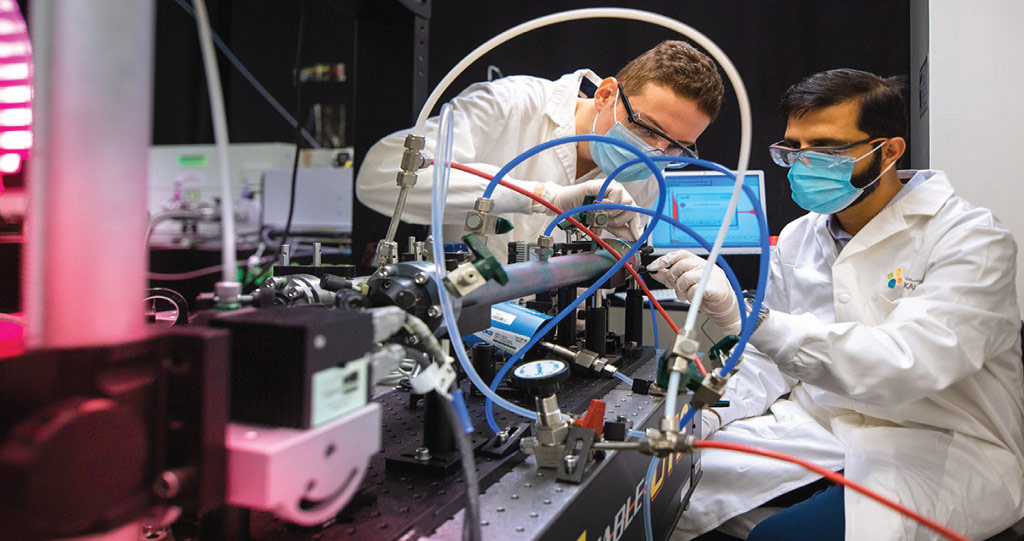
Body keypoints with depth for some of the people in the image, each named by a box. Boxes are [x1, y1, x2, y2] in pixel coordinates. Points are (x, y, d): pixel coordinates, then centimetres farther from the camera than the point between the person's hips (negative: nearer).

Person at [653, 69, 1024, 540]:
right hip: (816, 429, 5)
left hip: (937, 453, -5)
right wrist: (709, 415, -8)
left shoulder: (970, 239, -12)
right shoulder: (797, 239, 8)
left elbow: (905, 364, -29)